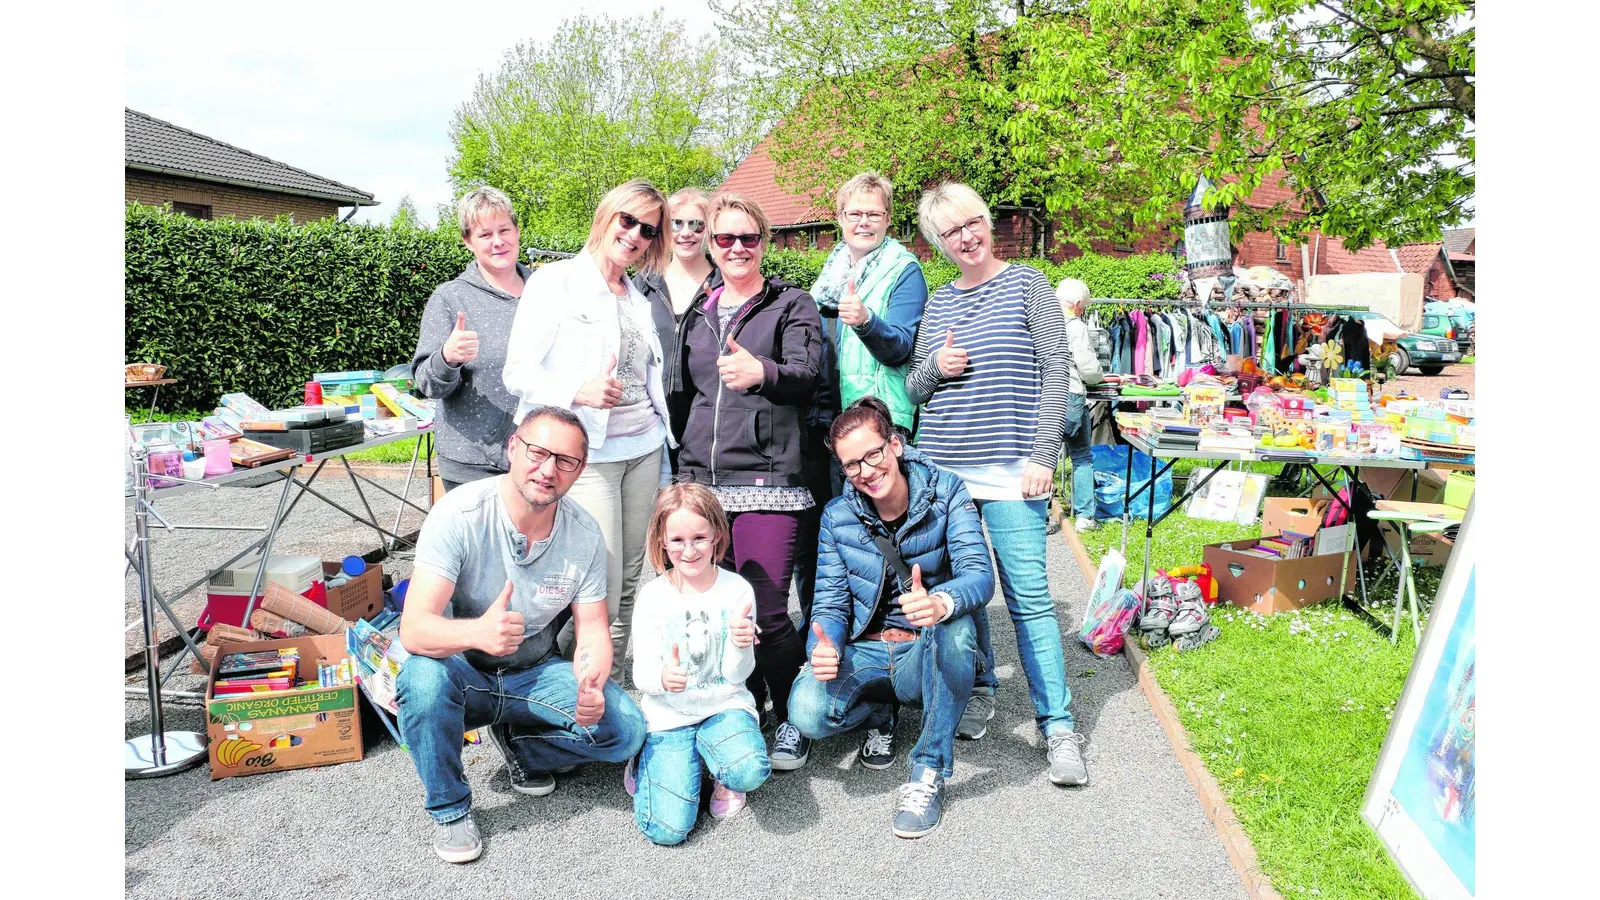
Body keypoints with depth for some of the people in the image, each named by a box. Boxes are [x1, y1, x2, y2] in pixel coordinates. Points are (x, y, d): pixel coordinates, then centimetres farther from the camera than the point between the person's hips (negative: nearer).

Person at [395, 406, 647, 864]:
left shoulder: (584, 534, -11)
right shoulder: (459, 514, -23)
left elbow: (593, 630, -6)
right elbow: (413, 629, -30)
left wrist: (591, 685, -29)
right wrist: (478, 632, -53)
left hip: (536, 673, 3)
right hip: (463, 673, -2)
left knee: (626, 729, -19)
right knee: (423, 678, -37)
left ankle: (524, 751, 12)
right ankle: (449, 808, -9)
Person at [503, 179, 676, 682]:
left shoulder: (639, 299, 17)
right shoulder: (555, 282, -3)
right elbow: (518, 374, -9)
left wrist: (663, 465, 19)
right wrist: (579, 392, -27)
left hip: (643, 450, 6)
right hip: (587, 454, -6)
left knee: (629, 584, 9)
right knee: (600, 593, -8)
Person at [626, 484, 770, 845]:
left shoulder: (737, 590, -5)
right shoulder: (652, 597, -5)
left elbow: (737, 675, -4)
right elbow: (642, 674, -6)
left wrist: (740, 646, -27)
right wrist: (662, 678, -30)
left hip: (724, 705, 0)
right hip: (668, 715, 0)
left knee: (750, 770, -33)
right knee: (668, 828, -16)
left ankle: (722, 776, 5)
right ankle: (650, 761, 16)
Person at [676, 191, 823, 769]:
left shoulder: (792, 305, 6)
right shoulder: (698, 315, 20)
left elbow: (806, 374, -9)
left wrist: (761, 372, -30)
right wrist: (682, 465, 21)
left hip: (766, 478, -5)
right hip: (701, 481, 5)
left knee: (767, 612, -8)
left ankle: (790, 719, 13)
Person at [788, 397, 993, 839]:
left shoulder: (946, 493, -9)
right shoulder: (838, 516, -2)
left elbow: (979, 573, -22)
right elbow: (831, 602, -1)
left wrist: (942, 601, -46)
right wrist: (823, 646, -26)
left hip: (927, 654, -2)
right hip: (864, 651, 2)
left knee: (956, 628, -38)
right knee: (807, 712, -29)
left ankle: (928, 772, -20)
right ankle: (877, 711, 10)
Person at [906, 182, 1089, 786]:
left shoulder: (1027, 285, 3)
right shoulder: (937, 303, 14)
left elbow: (1056, 371, -1)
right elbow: (914, 390, 18)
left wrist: (1042, 455, -9)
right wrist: (934, 366, -5)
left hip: (1011, 470, -4)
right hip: (942, 466, 4)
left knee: (1028, 594, -6)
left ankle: (1057, 725, 1)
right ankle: (979, 691, 28)